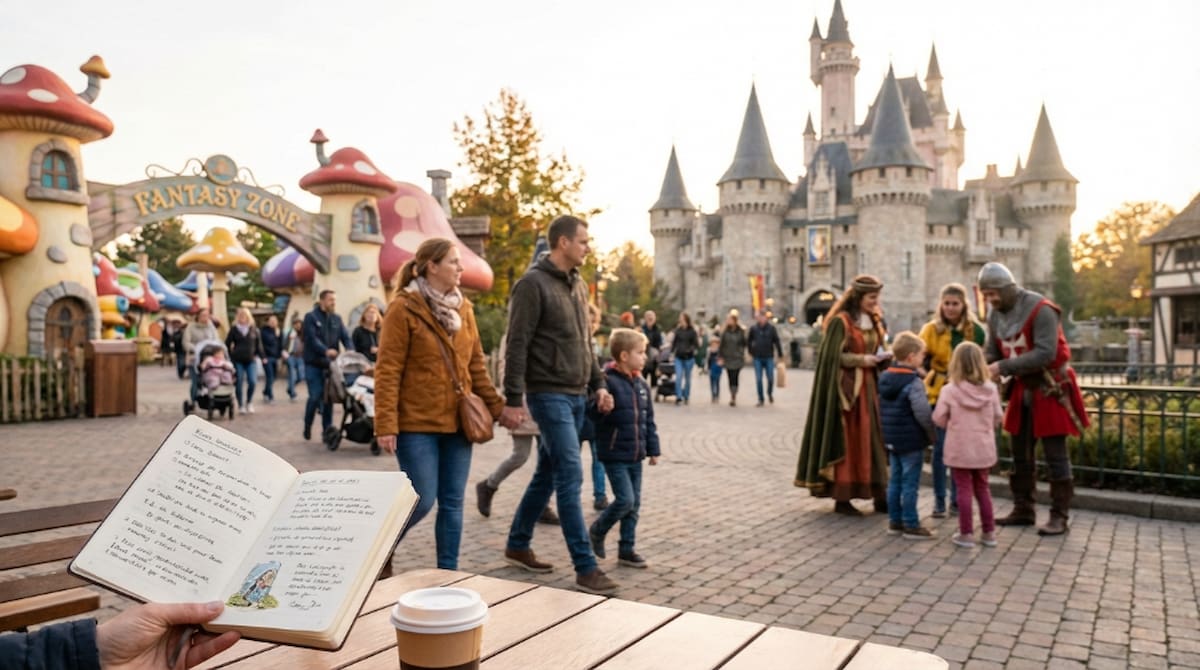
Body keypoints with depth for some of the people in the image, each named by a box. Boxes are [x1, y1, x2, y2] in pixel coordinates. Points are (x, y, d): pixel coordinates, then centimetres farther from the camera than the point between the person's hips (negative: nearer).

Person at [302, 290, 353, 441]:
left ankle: (327, 429, 12)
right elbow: (312, 338, -16)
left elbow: (345, 337, 3)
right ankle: (307, 427, 13)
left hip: (330, 364, 4)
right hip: (314, 364, -4)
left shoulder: (337, 319, 12)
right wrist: (326, 351, -32)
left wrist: (350, 350, -19)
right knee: (315, 396, -7)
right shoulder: (311, 317, -3)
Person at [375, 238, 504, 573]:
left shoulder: (463, 307, 9)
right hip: (417, 424, -5)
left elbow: (476, 365, 14)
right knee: (423, 500, -2)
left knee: (452, 503, 8)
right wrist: (386, 424, -17)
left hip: (457, 422, 6)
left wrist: (497, 406, 8)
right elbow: (387, 370, -11)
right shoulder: (404, 308, -9)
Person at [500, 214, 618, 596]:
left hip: (577, 396, 9)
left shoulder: (578, 286, 15)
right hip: (549, 394, -8)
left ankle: (517, 546, 29)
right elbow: (517, 346, -14)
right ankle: (585, 568, -4)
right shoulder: (533, 284, -11)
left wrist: (598, 384, 14)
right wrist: (513, 400, -17)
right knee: (570, 477, -9)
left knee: (548, 474, 15)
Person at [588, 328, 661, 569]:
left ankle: (626, 550, 20)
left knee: (634, 504, 10)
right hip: (615, 455, -7)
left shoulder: (642, 385, 10)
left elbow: (649, 420, 14)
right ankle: (597, 531, 15)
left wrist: (653, 448, 13)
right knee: (625, 500, -11)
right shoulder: (608, 382, -14)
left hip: (635, 456, 8)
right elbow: (594, 414, -16)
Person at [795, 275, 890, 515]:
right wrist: (860, 360, -17)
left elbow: (875, 351, 19)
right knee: (846, 441, -3)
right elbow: (832, 356, -13)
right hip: (846, 387, -7)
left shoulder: (873, 322, 13)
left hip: (868, 386, 7)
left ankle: (878, 496, 12)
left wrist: (882, 357, -1)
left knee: (872, 439, 6)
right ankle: (841, 498, 4)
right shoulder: (841, 321, -10)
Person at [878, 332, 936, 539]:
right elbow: (922, 413, -20)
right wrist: (931, 434, -7)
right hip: (912, 441, -8)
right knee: (910, 483, 0)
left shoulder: (884, 378, 8)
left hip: (891, 439, 8)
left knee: (895, 481, 15)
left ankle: (895, 521, 22)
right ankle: (911, 525, 7)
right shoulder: (913, 382, -18)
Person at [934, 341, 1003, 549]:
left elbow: (939, 419, -8)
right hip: (984, 448, 3)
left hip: (959, 449, -3)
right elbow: (998, 418, 3)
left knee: (964, 489, 5)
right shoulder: (991, 389, -6)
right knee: (982, 488, 16)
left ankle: (966, 534, 8)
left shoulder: (949, 390, -14)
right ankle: (989, 532, 21)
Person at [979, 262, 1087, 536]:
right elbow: (993, 353, 3)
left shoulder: (1040, 310, -20)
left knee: (1055, 455, -2)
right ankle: (1023, 510, 22)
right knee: (1020, 453, 12)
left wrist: (1004, 367, -30)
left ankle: (1059, 516, 6)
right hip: (1022, 388, 7)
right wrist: (986, 371, -18)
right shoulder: (995, 314, 1)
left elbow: (1045, 353, -28)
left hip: (1050, 388, -7)